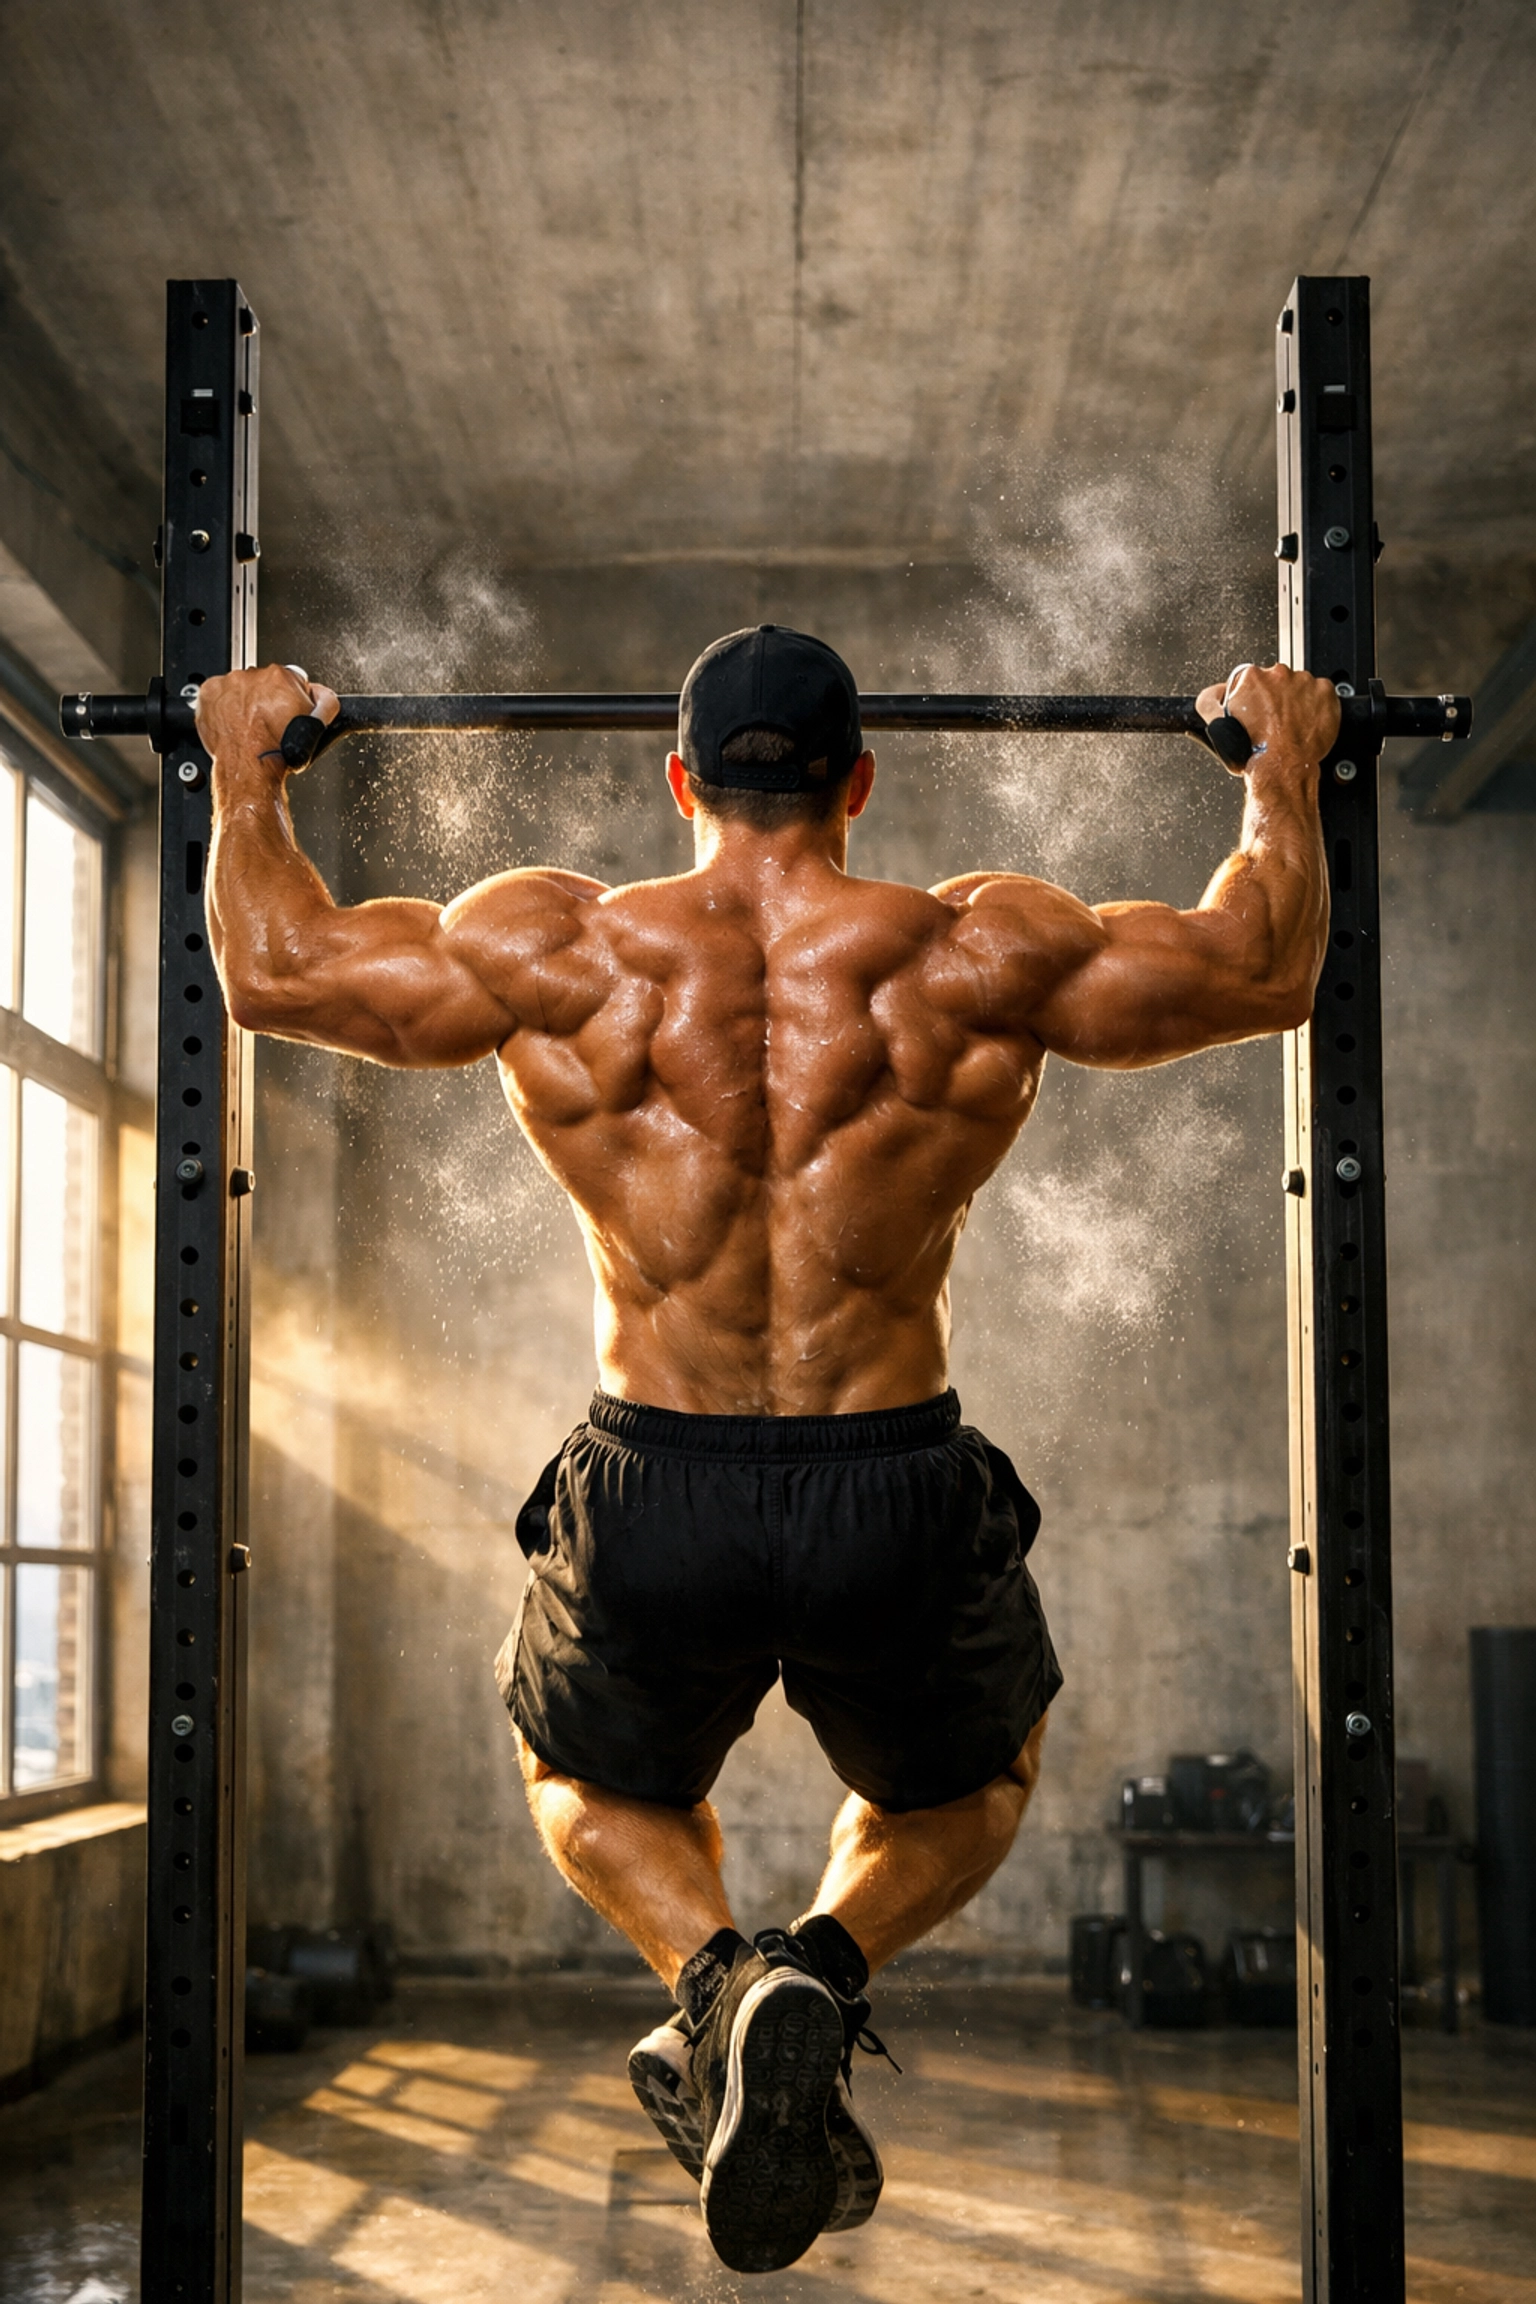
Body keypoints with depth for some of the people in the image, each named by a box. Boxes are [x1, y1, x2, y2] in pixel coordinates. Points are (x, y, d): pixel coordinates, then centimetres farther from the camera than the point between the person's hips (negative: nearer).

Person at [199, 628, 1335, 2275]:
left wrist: (250, 768, 25)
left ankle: (714, 1977, -2)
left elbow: (274, 969, 9)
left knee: (594, 1787, 31)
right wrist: (1284, 762, 24)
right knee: (971, 1786, 31)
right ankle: (825, 1969, -1)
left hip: (652, 1504, 1)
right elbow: (1265, 968, 8)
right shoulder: (978, 958, -4)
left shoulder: (556, 955, -4)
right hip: (898, 1500, 0)